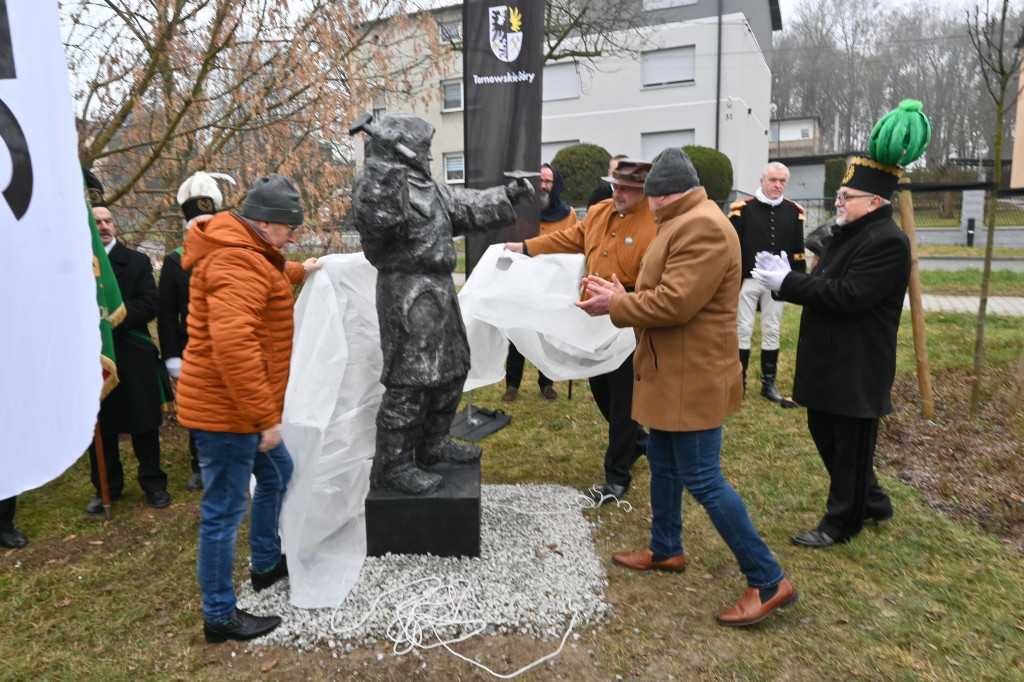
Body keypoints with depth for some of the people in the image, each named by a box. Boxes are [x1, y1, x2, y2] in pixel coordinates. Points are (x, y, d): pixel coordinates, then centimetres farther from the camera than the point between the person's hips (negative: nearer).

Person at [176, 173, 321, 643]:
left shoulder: (243, 252, 12)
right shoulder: (236, 260, -22)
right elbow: (232, 344, -32)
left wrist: (298, 272, 39)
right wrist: (266, 416, -28)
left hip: (240, 406, 11)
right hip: (225, 410, -11)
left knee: (277, 475, 25)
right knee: (223, 512, 1)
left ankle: (267, 564, 43)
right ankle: (219, 616, 17)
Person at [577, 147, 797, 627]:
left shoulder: (703, 227, -21)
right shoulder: (685, 223, 15)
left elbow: (674, 302, -27)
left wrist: (615, 305, -14)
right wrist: (621, 296, 2)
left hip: (693, 378, -11)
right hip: (673, 374, 11)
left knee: (702, 479, -5)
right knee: (663, 462, 21)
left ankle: (769, 582, 9)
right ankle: (666, 550, 40)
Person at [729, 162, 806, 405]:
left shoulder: (794, 211, 6)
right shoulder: (742, 208, -4)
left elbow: (798, 250, 9)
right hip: (747, 280, -3)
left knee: (772, 332, 9)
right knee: (743, 330, 3)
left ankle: (768, 383, 20)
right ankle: (739, 381, 13)